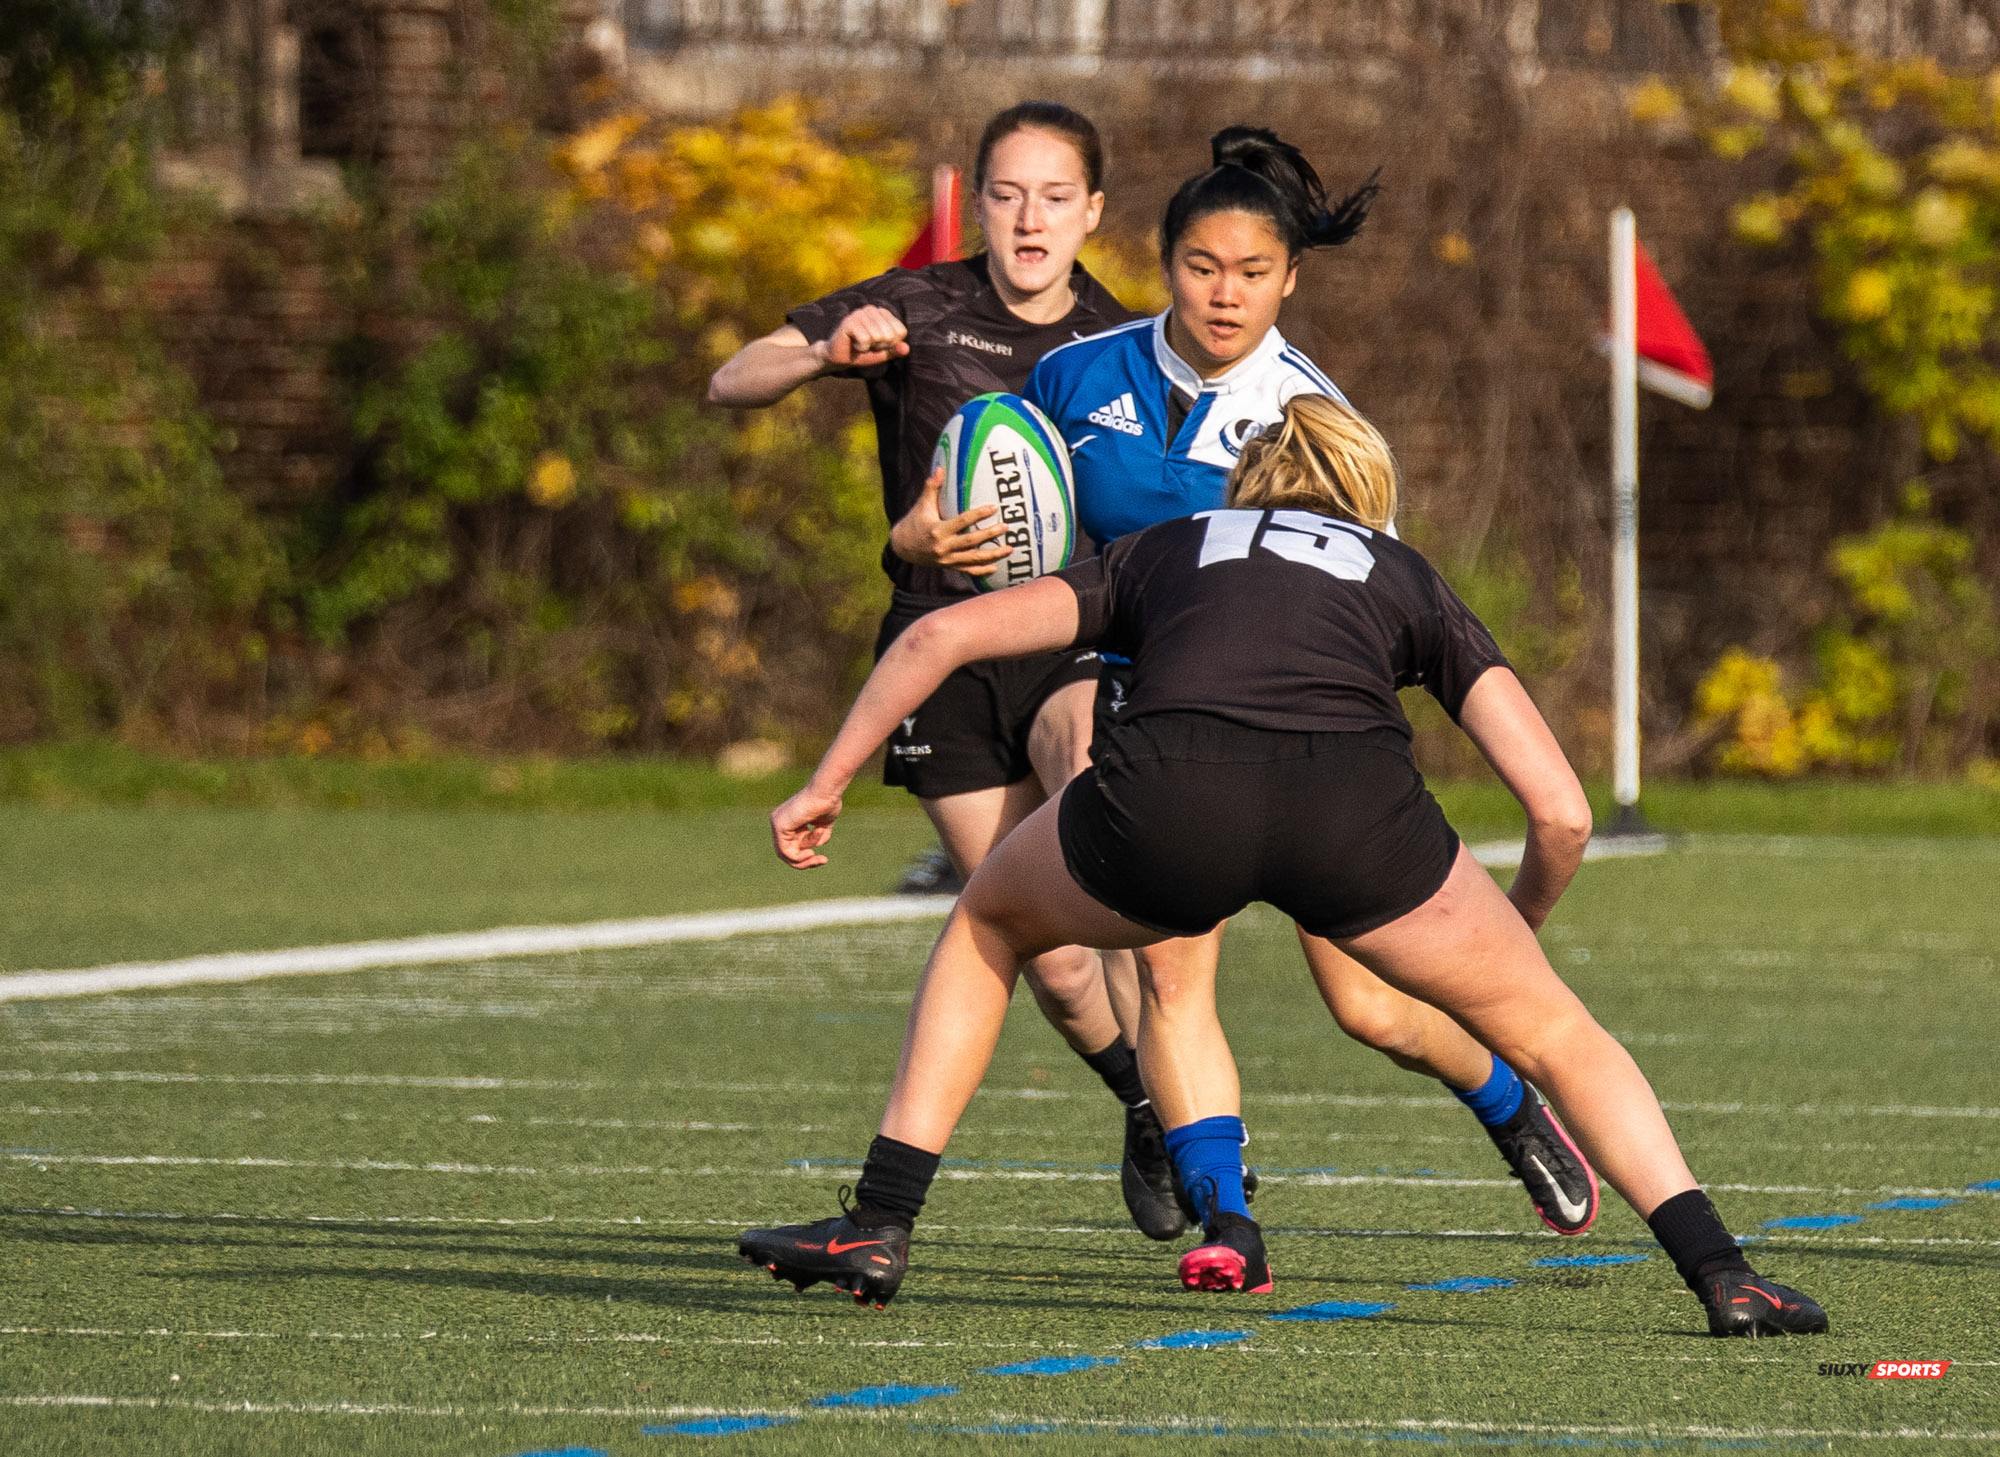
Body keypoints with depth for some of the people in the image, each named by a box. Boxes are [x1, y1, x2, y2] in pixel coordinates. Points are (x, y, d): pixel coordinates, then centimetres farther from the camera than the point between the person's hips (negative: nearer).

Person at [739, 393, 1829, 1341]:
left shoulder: (1164, 553, 36)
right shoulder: (1410, 583, 33)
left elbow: (939, 635, 25)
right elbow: (1561, 812, 24)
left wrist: (826, 786, 34)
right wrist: (1515, 932, 44)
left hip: (1165, 799, 0)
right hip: (1353, 799, 0)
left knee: (987, 925, 33)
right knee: (1554, 1032, 23)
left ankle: (877, 1231, 26)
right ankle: (1723, 1277, 10)